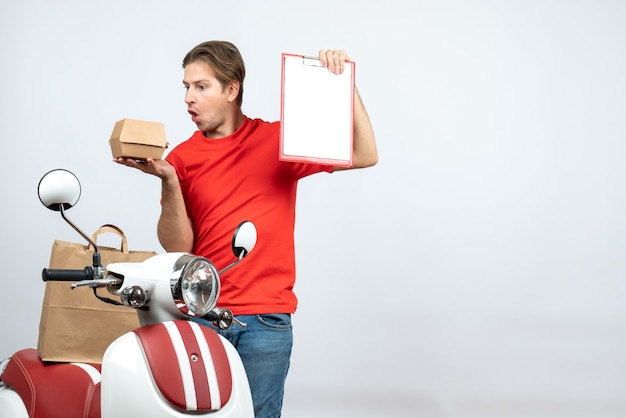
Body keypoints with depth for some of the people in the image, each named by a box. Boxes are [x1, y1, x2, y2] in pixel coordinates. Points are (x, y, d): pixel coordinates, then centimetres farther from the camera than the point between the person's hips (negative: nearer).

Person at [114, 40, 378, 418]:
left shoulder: (279, 140, 3)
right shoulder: (183, 158, 5)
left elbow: (364, 156, -2)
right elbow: (176, 248, -2)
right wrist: (168, 182, -15)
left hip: (265, 320, -1)